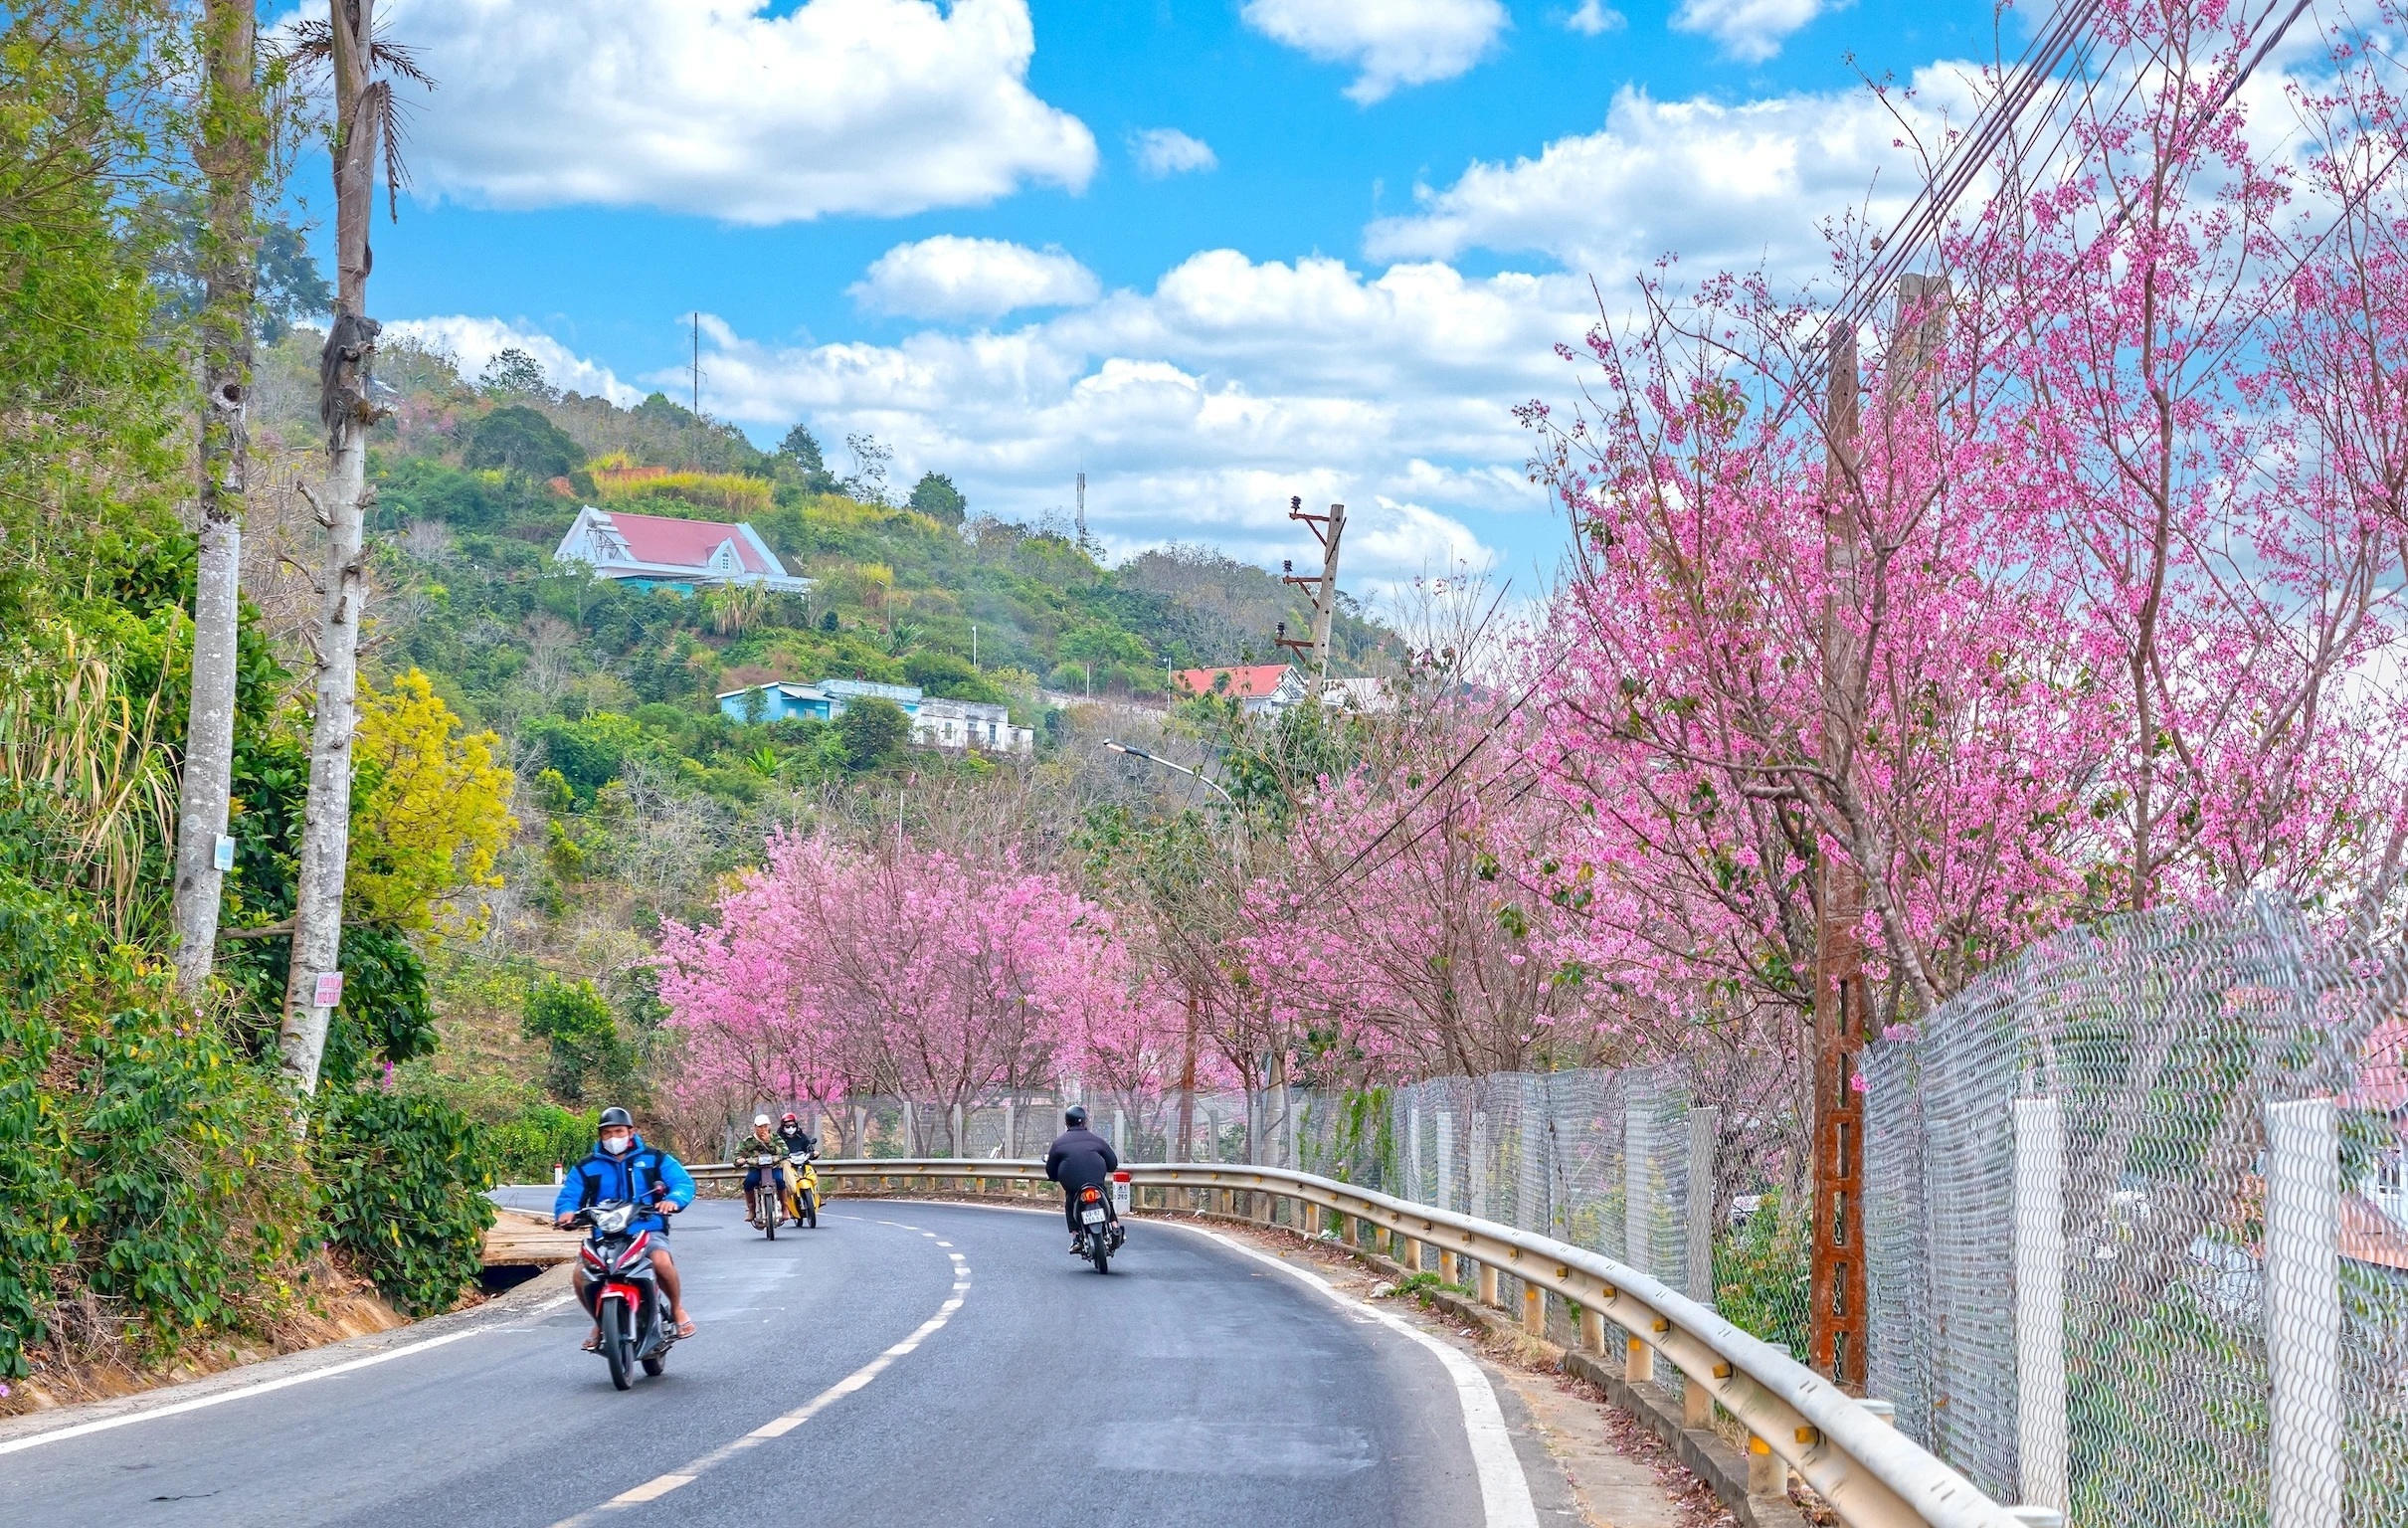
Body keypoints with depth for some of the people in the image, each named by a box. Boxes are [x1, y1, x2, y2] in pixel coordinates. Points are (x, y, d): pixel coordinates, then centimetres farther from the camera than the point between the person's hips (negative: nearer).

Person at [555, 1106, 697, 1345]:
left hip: (649, 1230, -2)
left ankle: (677, 1309, -5)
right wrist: (566, 1211, -22)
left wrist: (674, 1199, -26)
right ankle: (600, 1320, 7)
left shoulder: (654, 1159, 8)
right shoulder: (586, 1168, 12)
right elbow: (569, 1195, 3)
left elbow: (684, 1181, -2)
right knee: (581, 1275, -23)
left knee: (662, 1262, -35)